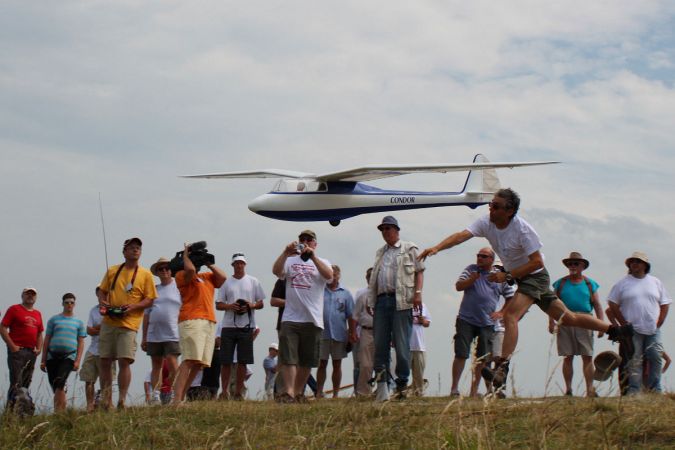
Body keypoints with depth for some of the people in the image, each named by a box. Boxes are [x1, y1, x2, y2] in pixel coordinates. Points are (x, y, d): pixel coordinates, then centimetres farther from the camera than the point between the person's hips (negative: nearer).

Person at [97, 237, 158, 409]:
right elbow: (102, 291, 17)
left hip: (129, 324, -3)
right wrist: (103, 302, -5)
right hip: (108, 322, 3)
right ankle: (105, 400, 12)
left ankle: (122, 400, -9)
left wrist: (133, 307, -15)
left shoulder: (145, 274, 3)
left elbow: (150, 300, 1)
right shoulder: (112, 271, 11)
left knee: (124, 361, -12)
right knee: (105, 362, 4)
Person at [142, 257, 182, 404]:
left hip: (172, 335, -4)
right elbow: (146, 314, 14)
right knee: (156, 366, 7)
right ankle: (155, 396, 9)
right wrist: (144, 338, 11)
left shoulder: (178, 287, 3)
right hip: (154, 335, 4)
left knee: (173, 365, -12)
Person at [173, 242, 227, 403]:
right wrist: (185, 254, 4)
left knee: (199, 364, -1)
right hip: (191, 320, -7)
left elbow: (223, 277, 13)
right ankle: (177, 400, -23)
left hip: (209, 322, 7)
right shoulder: (181, 275, 8)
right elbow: (190, 270, -13)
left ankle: (181, 398, 2)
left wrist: (209, 263, 18)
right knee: (189, 360, -18)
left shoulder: (207, 277, 27)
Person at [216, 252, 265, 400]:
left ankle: (238, 392, 6)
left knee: (243, 361, 0)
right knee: (226, 361, -1)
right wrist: (230, 306, -13)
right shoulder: (226, 282, 8)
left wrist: (251, 305, -11)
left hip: (246, 327, 0)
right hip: (228, 326, 0)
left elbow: (261, 304, 10)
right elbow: (218, 305, 7)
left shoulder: (253, 281, 9)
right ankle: (224, 391, 7)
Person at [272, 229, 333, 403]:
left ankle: (299, 392, 18)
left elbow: (329, 275, -12)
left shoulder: (321, 263, 10)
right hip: (290, 318, -1)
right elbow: (276, 271, -8)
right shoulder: (290, 261, 12)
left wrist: (313, 256, -22)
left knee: (307, 361, 7)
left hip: (313, 320, 1)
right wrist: (285, 253, -22)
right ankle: (289, 393, -16)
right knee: (288, 357, -10)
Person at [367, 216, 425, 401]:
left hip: (401, 300, -5)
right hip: (382, 300, 5)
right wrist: (371, 301, 13)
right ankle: (381, 385, 0)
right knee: (380, 343, 0)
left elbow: (419, 271, 2)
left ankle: (402, 383, 0)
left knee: (401, 344, -5)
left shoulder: (409, 249, 9)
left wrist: (418, 292, -11)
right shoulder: (380, 252, 24)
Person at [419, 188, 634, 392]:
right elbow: (461, 236, -19)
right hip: (522, 279, 8)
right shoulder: (486, 223, -6)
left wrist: (507, 276, -27)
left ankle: (502, 367, -35)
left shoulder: (523, 230, -24)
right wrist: (436, 248, -34)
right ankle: (614, 330, 29)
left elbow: (537, 262, -22)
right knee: (566, 318, 16)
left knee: (510, 316, -27)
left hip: (535, 276, -8)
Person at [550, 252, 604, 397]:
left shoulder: (589, 284, 12)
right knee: (568, 357, 1)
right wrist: (551, 321, -3)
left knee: (587, 357, -6)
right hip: (565, 322, 0)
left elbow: (597, 305, 9)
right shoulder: (561, 283, 12)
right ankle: (568, 389, 4)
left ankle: (590, 389, -7)